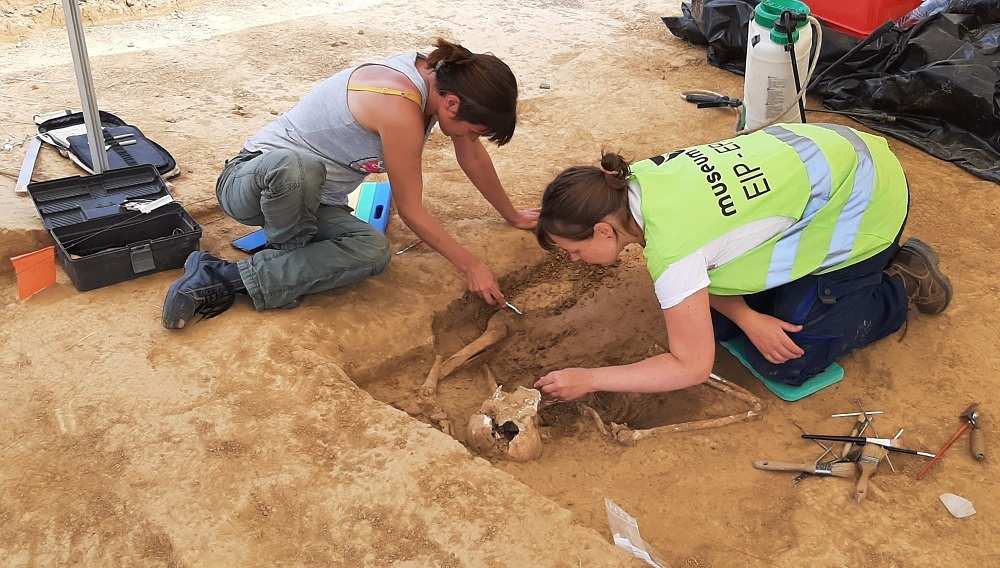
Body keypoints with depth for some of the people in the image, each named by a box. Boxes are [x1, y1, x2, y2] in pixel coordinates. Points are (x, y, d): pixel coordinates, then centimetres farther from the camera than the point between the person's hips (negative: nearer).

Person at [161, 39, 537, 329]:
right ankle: (295, 254, -11)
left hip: (309, 200, 8)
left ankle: (228, 279, -16)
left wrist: (512, 215, 23)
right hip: (255, 179, -8)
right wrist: (470, 265, -12)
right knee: (298, 167, -45)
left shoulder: (443, 78, -4)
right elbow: (410, 211, -21)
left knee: (373, 252, -23)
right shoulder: (401, 107, -30)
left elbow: (474, 158, 12)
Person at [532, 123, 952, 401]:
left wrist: (588, 380, -19)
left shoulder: (670, 248, -34)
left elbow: (692, 366, -22)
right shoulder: (636, 180, -12)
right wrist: (746, 318, -16)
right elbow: (698, 271, 1)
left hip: (865, 201, -8)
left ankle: (902, 286, 12)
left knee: (784, 363, -5)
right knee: (715, 322, 6)